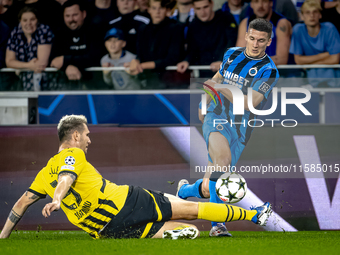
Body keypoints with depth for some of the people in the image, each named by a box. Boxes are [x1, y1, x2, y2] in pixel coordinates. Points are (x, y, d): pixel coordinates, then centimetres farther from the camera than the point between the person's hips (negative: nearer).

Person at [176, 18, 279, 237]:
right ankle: (217, 223, -33)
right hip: (216, 118, 0)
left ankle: (185, 189, 37)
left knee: (209, 189, 1)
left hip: (239, 129, 0)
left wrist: (221, 88, -23)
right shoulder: (232, 54, 5)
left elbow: (250, 102, -17)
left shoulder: (269, 71, -8)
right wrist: (204, 103, 28)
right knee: (223, 157, -33)